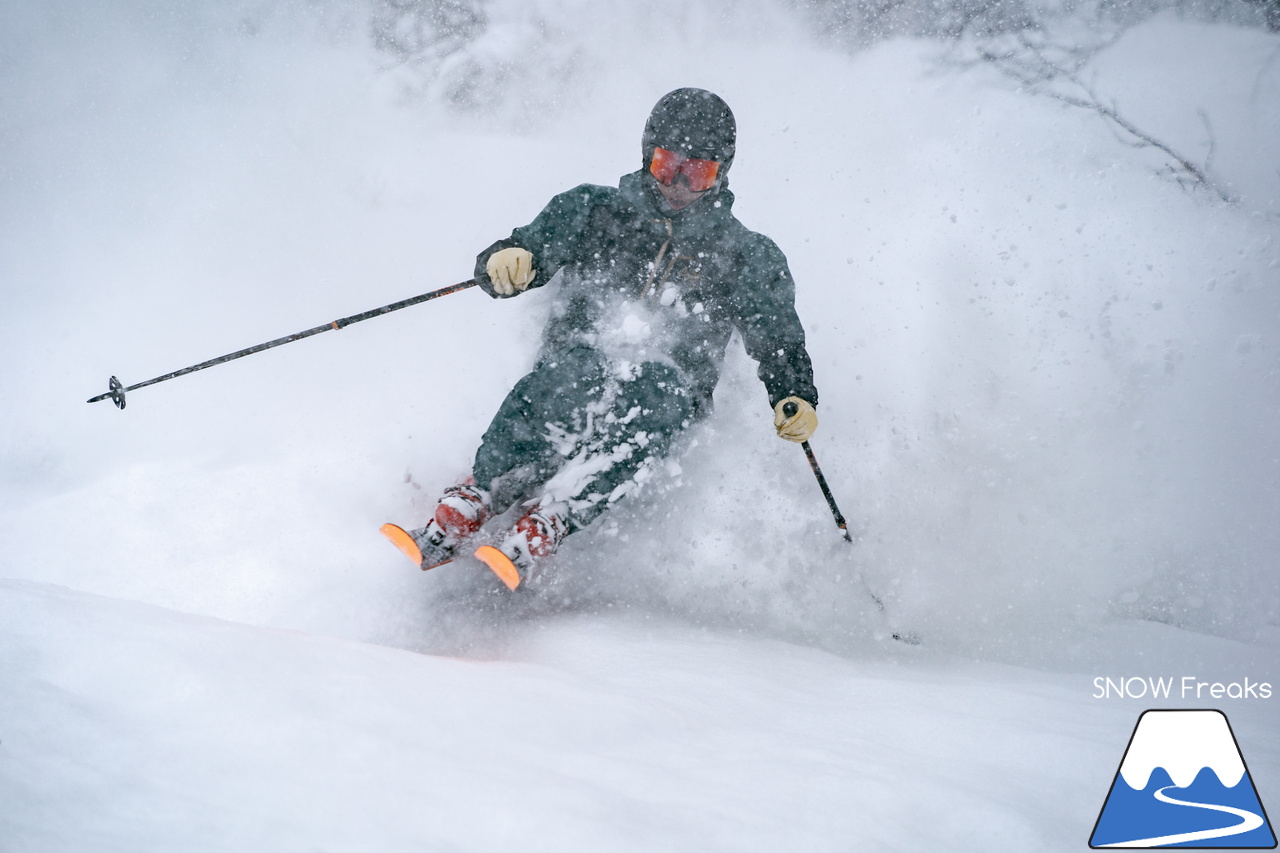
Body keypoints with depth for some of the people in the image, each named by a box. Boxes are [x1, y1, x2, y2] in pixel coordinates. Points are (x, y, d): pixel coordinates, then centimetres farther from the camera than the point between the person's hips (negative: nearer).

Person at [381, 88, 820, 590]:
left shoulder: (745, 257, 15)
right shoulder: (595, 211, 14)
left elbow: (781, 342, 15)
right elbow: (532, 250, 8)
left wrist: (796, 399, -5)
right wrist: (504, 260, -17)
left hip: (670, 390, 0)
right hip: (577, 365, 0)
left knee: (654, 390, -36)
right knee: (574, 368, -35)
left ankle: (538, 534, -42)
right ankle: (463, 511, -33)